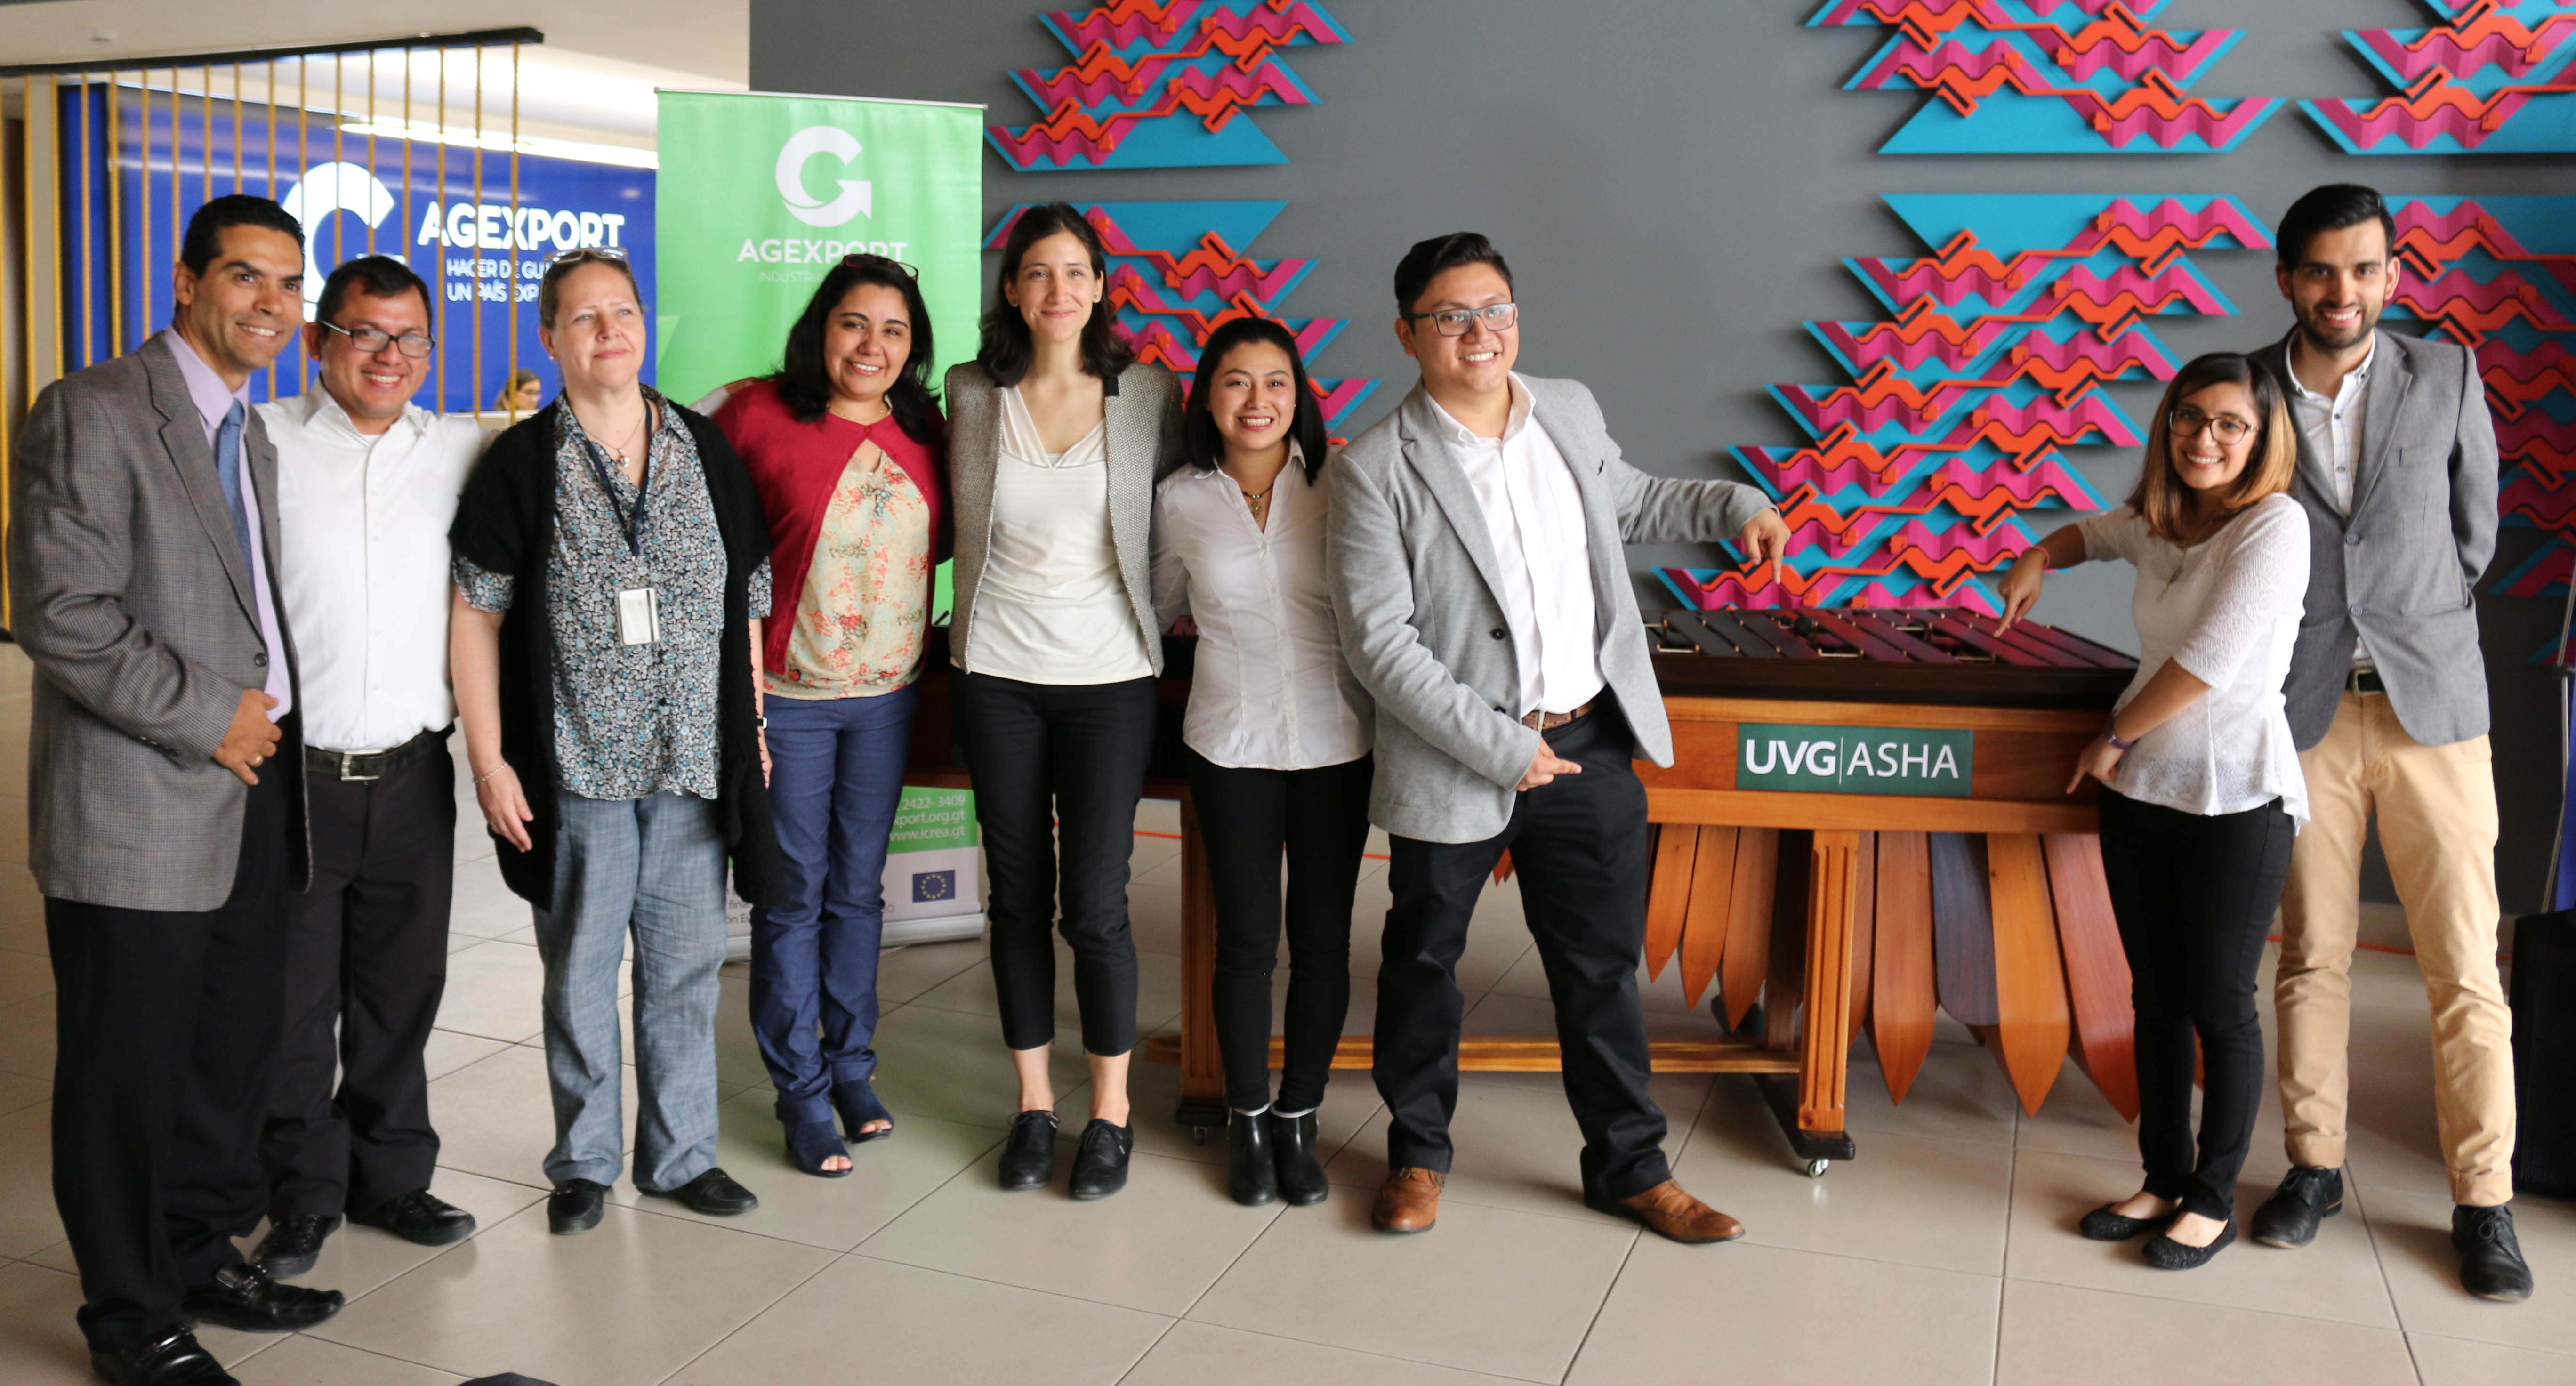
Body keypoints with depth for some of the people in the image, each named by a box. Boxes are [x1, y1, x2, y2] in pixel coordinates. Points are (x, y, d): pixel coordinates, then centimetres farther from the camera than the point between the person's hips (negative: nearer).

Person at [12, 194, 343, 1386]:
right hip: (138, 812, -8)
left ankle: (206, 1259, 32)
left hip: (255, 794, 8)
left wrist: (268, 720, 9)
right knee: (129, 1074, 4)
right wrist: (209, 715, -15)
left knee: (237, 1053, 15)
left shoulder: (255, 434, 16)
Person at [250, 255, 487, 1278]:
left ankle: (391, 1178, 29)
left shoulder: (463, 453, 8)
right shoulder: (262, 443, -2)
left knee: (400, 994, 13)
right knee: (292, 1000, 7)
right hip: (290, 771, -2)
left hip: (411, 773, 3)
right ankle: (305, 1197, 24)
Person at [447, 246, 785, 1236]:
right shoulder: (521, 465, -2)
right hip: (575, 768, -2)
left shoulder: (710, 453, 7)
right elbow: (475, 614, -2)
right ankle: (584, 1161, 24)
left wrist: (752, 727, 9)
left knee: (685, 964, 10)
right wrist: (488, 760, -7)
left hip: (695, 765, 2)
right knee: (580, 970, 7)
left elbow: (747, 599, 12)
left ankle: (680, 1153, 24)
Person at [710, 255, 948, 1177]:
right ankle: (802, 1092, 16)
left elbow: (939, 537, 19)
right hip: (786, 694, -4)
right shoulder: (758, 414, -9)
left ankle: (851, 1064, 29)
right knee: (793, 893, 3)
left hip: (887, 695, 4)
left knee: (859, 887, 14)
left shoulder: (924, 433, 3)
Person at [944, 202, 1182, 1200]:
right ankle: (1032, 1105, 23)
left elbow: (1170, 518, 8)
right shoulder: (973, 394, 3)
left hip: (1109, 676, -2)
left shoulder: (1149, 394, -1)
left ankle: (1111, 1111, 16)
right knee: (1017, 897, 8)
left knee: (1095, 906, -3)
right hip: (999, 676, 2)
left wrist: (1167, 625, 3)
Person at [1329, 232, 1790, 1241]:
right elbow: (1379, 642, -16)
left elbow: (1627, 501, 25)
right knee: (1423, 961, 14)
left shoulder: (1569, 411, 4)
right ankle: (1418, 1152, 36)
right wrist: (1497, 746, -19)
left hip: (1591, 745, 4)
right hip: (1455, 764, -4)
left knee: (1602, 964, 13)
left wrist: (1735, 505, 9)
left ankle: (1630, 1167, 30)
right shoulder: (1377, 469, -13)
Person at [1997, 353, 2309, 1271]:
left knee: (2219, 1005, 3)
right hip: (2141, 792, 7)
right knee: (2155, 997, 13)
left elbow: (2210, 660, -21)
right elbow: (2090, 534, 31)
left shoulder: (2274, 523, -14)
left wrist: (2114, 737, -9)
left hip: (2235, 800, -7)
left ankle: (2214, 1199, 18)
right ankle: (2164, 1181, 26)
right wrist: (2038, 559, 9)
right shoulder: (2156, 523, 8)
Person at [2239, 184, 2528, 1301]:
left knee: (2465, 968, 1)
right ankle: (2315, 1165, 22)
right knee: (2312, 955, 8)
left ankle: (2483, 1203, 13)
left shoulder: (2447, 376, 3)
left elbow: (2474, 532, 10)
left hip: (2432, 707, 0)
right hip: (2305, 713, 0)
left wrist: (2414, 624, 13)